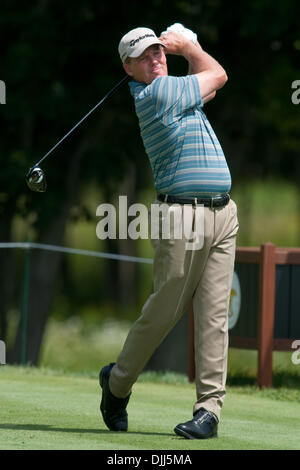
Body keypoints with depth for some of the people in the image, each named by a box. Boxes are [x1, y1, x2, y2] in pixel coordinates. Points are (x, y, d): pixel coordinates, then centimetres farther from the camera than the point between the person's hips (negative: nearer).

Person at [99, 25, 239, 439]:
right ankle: (118, 381, 22)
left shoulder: (170, 90, 16)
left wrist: (182, 43, 24)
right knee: (164, 311, 0)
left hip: (223, 214, 7)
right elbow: (217, 75, 5)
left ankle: (209, 409, -5)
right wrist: (188, 47, 18)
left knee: (213, 315, -2)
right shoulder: (158, 93, -10)